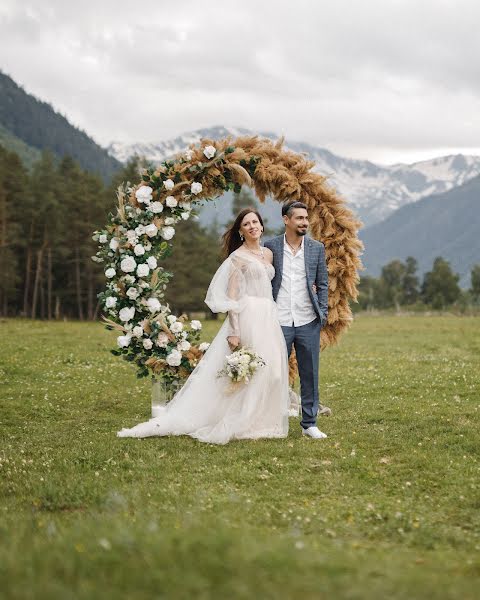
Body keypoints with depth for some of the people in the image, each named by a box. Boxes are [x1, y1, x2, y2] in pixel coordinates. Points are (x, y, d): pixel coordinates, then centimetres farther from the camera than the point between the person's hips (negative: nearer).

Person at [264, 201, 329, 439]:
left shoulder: (316, 248, 7)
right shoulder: (271, 246, 2)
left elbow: (323, 283, 10)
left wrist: (322, 313, 1)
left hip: (308, 323, 2)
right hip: (278, 322, -2)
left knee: (310, 375, 6)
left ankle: (309, 423, 15)